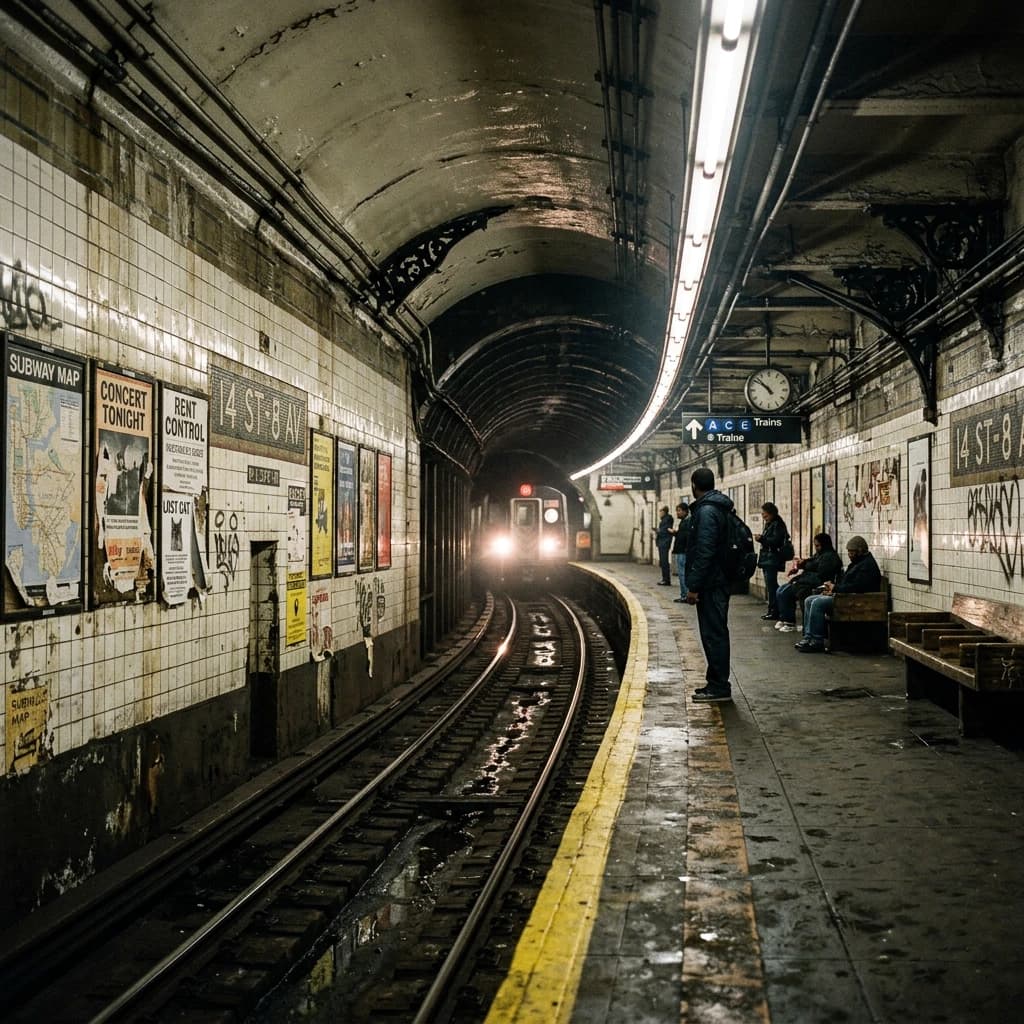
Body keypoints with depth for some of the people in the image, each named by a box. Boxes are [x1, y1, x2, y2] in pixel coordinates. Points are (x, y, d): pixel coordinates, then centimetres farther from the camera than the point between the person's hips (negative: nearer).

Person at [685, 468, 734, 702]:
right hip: (719, 581, 10)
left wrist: (693, 586, -20)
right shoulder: (720, 508, 16)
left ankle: (719, 687, -1)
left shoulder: (706, 511, -16)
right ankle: (716, 683, 22)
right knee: (715, 633, 15)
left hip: (711, 585, -10)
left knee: (713, 634, -5)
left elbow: (704, 552, -23)